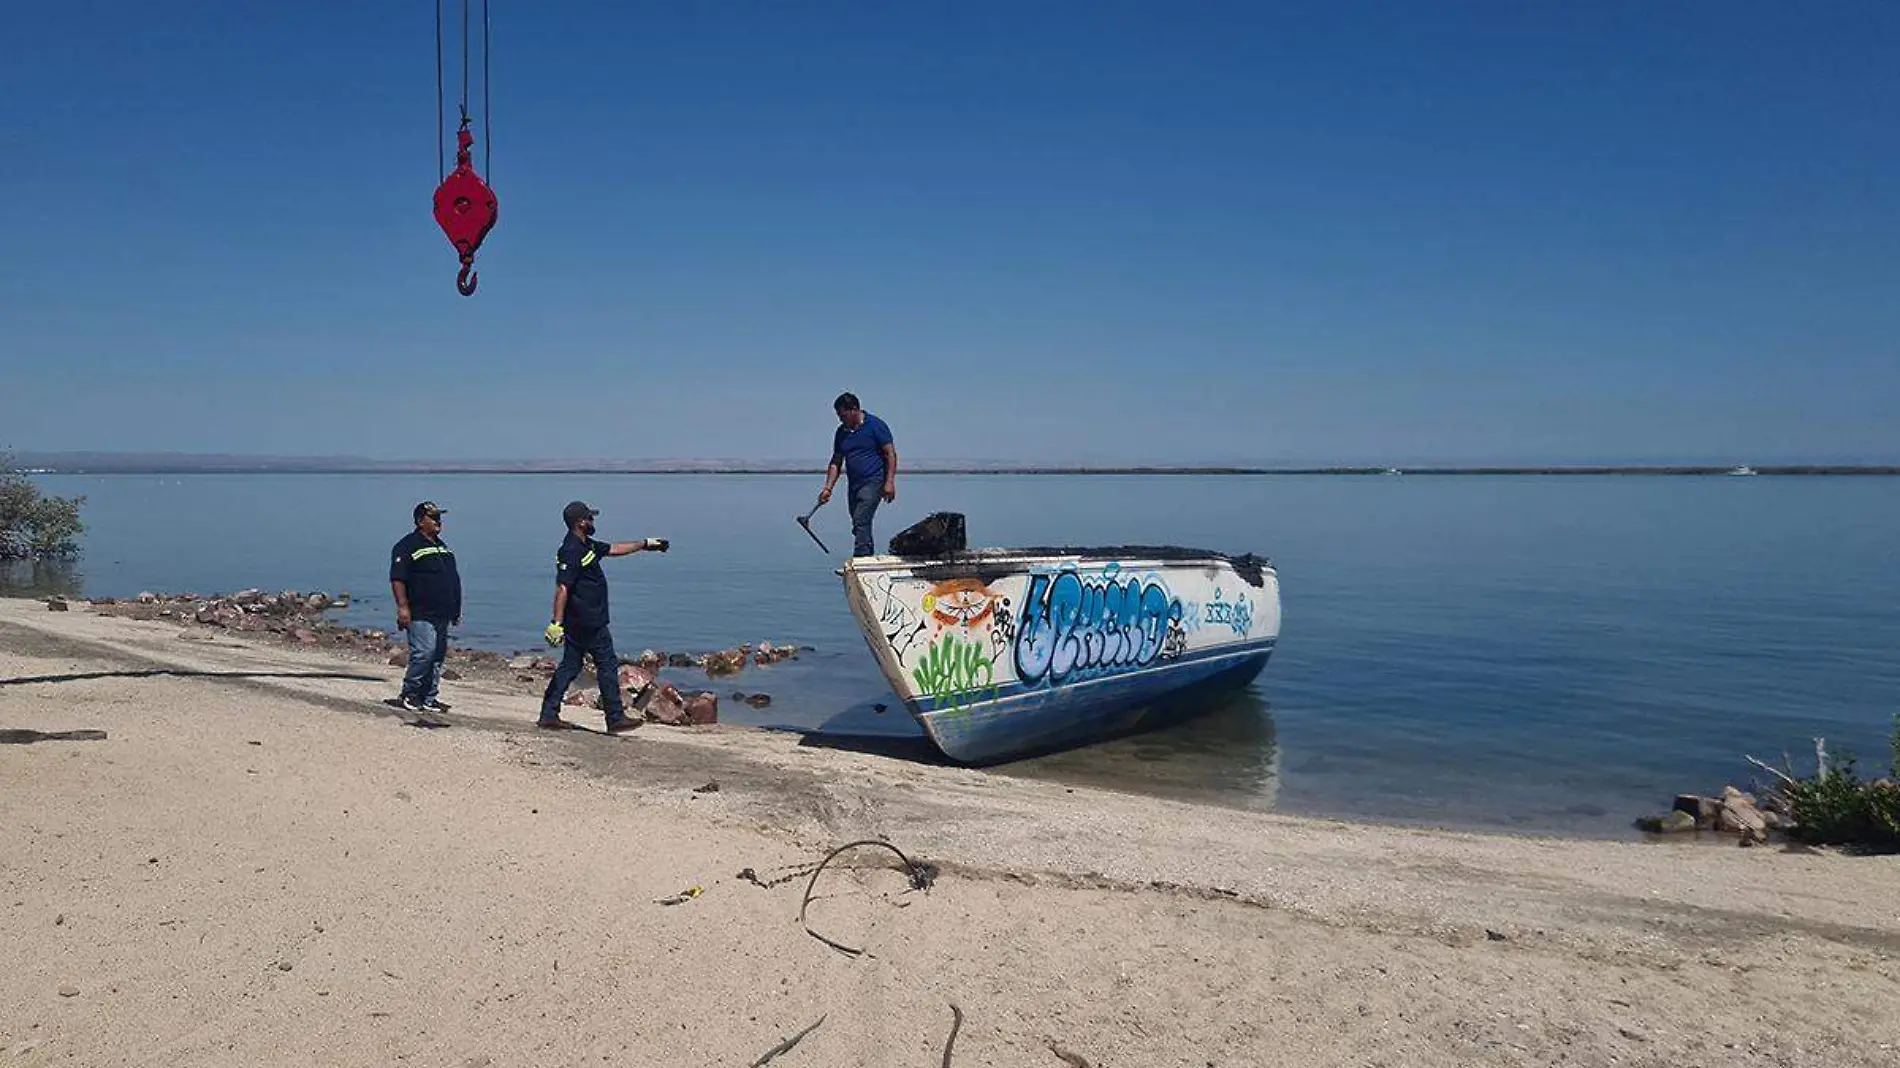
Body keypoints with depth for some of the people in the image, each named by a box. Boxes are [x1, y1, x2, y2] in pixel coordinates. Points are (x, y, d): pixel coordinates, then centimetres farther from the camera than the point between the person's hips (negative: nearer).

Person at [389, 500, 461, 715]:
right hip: (421, 614, -8)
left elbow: (453, 580, 26)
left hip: (441, 614, 8)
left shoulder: (442, 546, 21)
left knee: (438, 656, 7)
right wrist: (403, 606, -20)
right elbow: (397, 578, -12)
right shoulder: (408, 546, -5)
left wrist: (456, 610, 23)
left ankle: (428, 699, 14)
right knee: (424, 652, -15)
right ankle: (409, 693, 2)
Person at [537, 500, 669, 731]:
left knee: (569, 667, 12)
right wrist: (556, 623, -29)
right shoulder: (571, 551, -19)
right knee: (607, 665, -1)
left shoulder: (587, 545, 13)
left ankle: (548, 715, 13)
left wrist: (645, 544, 31)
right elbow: (562, 589, -24)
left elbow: (614, 549, 28)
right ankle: (616, 718, 6)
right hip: (589, 623, -10)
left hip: (578, 623, 10)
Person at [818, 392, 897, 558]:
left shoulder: (875, 425, -6)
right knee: (860, 526, 10)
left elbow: (890, 454, -8)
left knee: (861, 521, -18)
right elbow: (836, 462, 15)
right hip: (853, 485, 7)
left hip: (873, 482, -7)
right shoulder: (841, 432, 11)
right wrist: (828, 488, 5)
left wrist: (889, 482, -17)